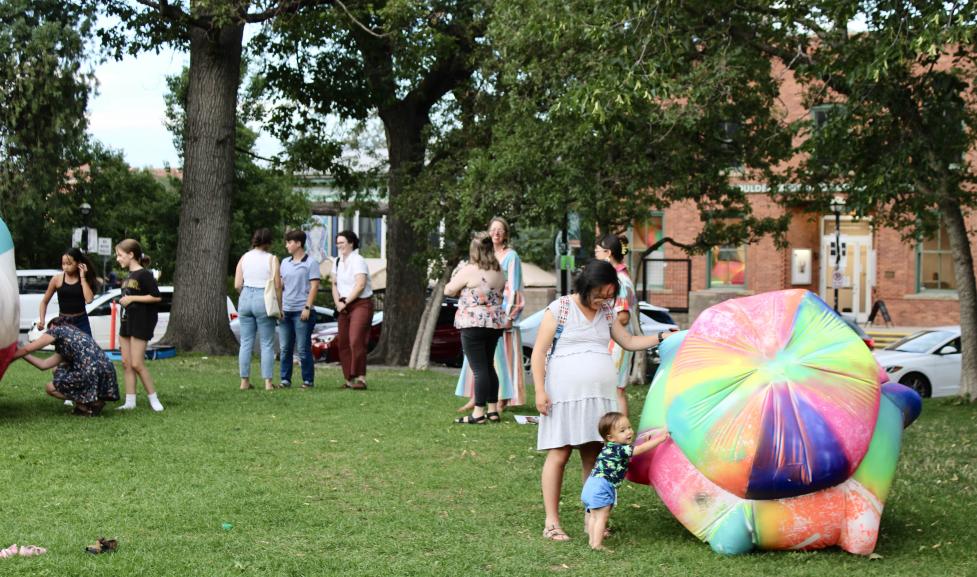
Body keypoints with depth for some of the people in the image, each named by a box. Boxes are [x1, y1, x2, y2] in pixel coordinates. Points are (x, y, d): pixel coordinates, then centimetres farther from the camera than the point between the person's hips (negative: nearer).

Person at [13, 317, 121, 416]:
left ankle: (92, 403, 1)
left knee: (50, 388, 12)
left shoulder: (57, 329, 10)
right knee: (58, 370, 26)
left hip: (92, 374, -8)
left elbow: (28, 349, 9)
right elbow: (44, 364, 32)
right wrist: (23, 355, 39)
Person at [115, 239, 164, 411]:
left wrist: (132, 298, -18)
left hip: (141, 323, -9)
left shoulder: (144, 274, -12)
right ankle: (130, 402, 10)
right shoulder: (127, 277, 14)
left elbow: (156, 297, -19)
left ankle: (153, 399, 1)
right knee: (126, 363, 6)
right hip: (126, 323, 9)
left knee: (137, 364, -10)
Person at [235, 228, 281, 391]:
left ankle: (244, 381, 11)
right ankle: (268, 382, 1)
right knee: (267, 344, 3)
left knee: (246, 342, 9)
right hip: (264, 300, -4)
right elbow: (277, 286, -9)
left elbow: (237, 285, 2)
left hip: (245, 299, 4)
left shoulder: (244, 258, 5)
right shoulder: (271, 259, -5)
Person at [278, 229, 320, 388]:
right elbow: (280, 285, 17)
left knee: (303, 348, -3)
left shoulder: (311, 262, -3)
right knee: (285, 348, 6)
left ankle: (308, 380, 4)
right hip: (285, 310, 6)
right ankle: (285, 379, 11)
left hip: (301, 311, -6)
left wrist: (307, 307, -14)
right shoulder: (285, 262, 15)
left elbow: (314, 286, -8)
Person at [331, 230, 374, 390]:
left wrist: (345, 302, -14)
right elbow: (335, 284, 16)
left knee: (356, 340, -18)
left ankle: (361, 378, -17)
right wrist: (337, 302, 0)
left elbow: (360, 285, -19)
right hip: (344, 306, 8)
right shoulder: (338, 262, 13)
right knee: (343, 342, 5)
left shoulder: (358, 261, -12)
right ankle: (349, 379, 11)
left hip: (361, 304, -8)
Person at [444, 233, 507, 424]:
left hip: (473, 324, -7)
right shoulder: (499, 272, 7)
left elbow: (448, 290, -2)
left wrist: (456, 278, 17)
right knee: (489, 366, 16)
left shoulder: (469, 271, -12)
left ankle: (478, 413, -5)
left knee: (479, 369, -6)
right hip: (495, 323, 7)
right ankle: (493, 410, 19)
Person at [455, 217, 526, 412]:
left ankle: (502, 400, 1)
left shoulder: (511, 256, -3)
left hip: (502, 310, -6)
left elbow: (514, 287, -6)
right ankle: (475, 397, 7)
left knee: (501, 353, -4)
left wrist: (509, 315, -13)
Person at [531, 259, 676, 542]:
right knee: (559, 455, -5)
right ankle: (551, 522, 0)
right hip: (564, 396, -5)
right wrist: (540, 390, -11)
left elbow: (629, 342, 25)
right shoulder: (560, 309, -3)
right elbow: (539, 352, -4)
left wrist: (661, 337, 14)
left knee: (593, 457, 5)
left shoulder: (606, 312, 14)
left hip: (599, 396, 5)